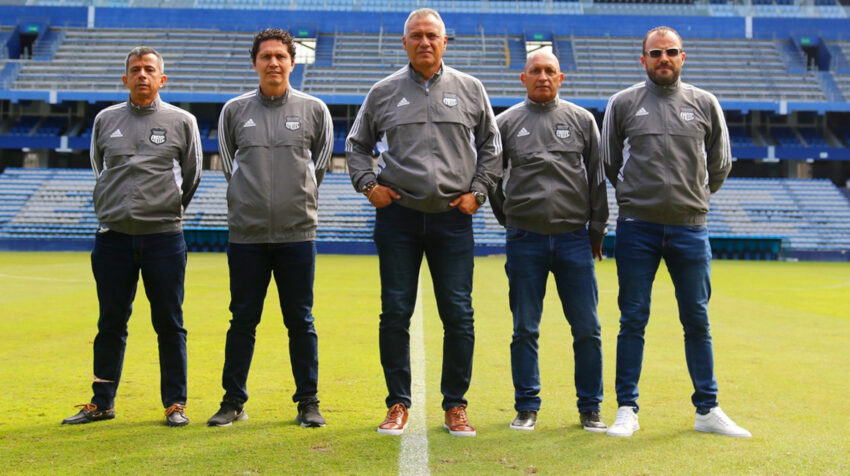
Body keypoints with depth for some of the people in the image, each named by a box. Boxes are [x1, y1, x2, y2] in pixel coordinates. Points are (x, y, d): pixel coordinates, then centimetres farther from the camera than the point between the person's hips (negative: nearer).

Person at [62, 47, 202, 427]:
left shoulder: (182, 121, 4)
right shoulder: (105, 120, 10)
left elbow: (191, 176, 12)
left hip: (164, 237, -2)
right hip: (113, 236, 2)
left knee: (169, 324, 2)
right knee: (110, 323, 9)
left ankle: (175, 403, 12)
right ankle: (102, 403, 20)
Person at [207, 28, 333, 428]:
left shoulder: (314, 110, 5)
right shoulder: (234, 111, 7)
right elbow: (229, 166, 14)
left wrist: (300, 200, 11)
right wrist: (249, 201, 10)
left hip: (298, 233, -1)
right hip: (246, 233, 1)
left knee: (300, 320, 4)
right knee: (242, 320, 6)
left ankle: (308, 401, 14)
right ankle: (233, 401, 17)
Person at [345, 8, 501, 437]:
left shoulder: (470, 90, 8)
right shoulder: (384, 92, 7)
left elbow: (490, 145, 16)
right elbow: (356, 144, 17)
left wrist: (478, 191, 6)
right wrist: (367, 185, 3)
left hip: (453, 217, 0)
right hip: (398, 216, 0)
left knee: (459, 315, 0)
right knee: (395, 313, 3)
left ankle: (455, 405, 13)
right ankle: (398, 404, 16)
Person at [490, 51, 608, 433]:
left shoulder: (582, 120, 10)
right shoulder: (506, 123, 7)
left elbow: (597, 177, 12)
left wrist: (597, 229, 9)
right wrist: (507, 218, 11)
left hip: (574, 237, 1)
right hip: (525, 240, 0)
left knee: (587, 328, 1)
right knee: (525, 329, 4)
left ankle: (590, 408, 14)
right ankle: (527, 407, 15)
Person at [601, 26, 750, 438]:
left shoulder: (705, 104, 8)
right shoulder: (623, 103, 4)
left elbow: (720, 163, 17)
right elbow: (609, 161, 13)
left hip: (690, 227, 2)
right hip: (637, 227, -1)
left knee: (697, 321, 7)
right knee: (633, 320, 2)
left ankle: (708, 410, 17)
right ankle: (627, 409, 11)